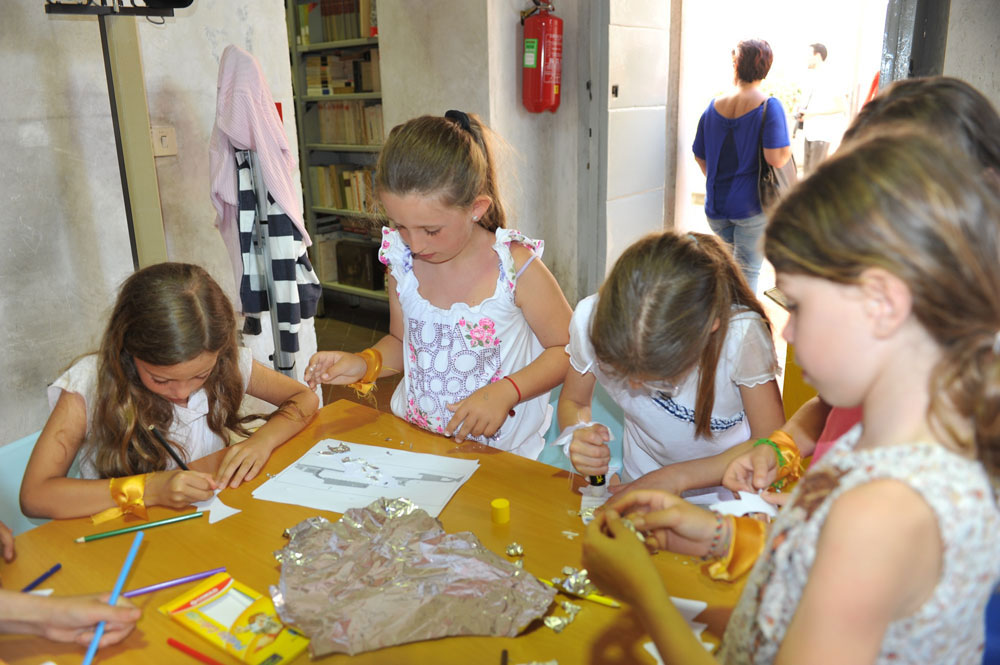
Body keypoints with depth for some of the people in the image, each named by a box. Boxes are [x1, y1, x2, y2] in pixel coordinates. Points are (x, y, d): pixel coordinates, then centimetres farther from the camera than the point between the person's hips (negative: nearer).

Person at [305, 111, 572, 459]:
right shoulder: (401, 262, 0)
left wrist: (505, 391, -17)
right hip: (412, 440, 1)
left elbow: (568, 349, -4)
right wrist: (364, 364, -4)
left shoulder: (516, 267, -13)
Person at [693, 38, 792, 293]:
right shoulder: (769, 106, -12)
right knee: (747, 271, 5)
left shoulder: (714, 106, 2)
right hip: (751, 204, -5)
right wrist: (789, 146, 0)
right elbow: (776, 158, -22)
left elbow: (700, 156, 9)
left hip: (716, 204, 5)